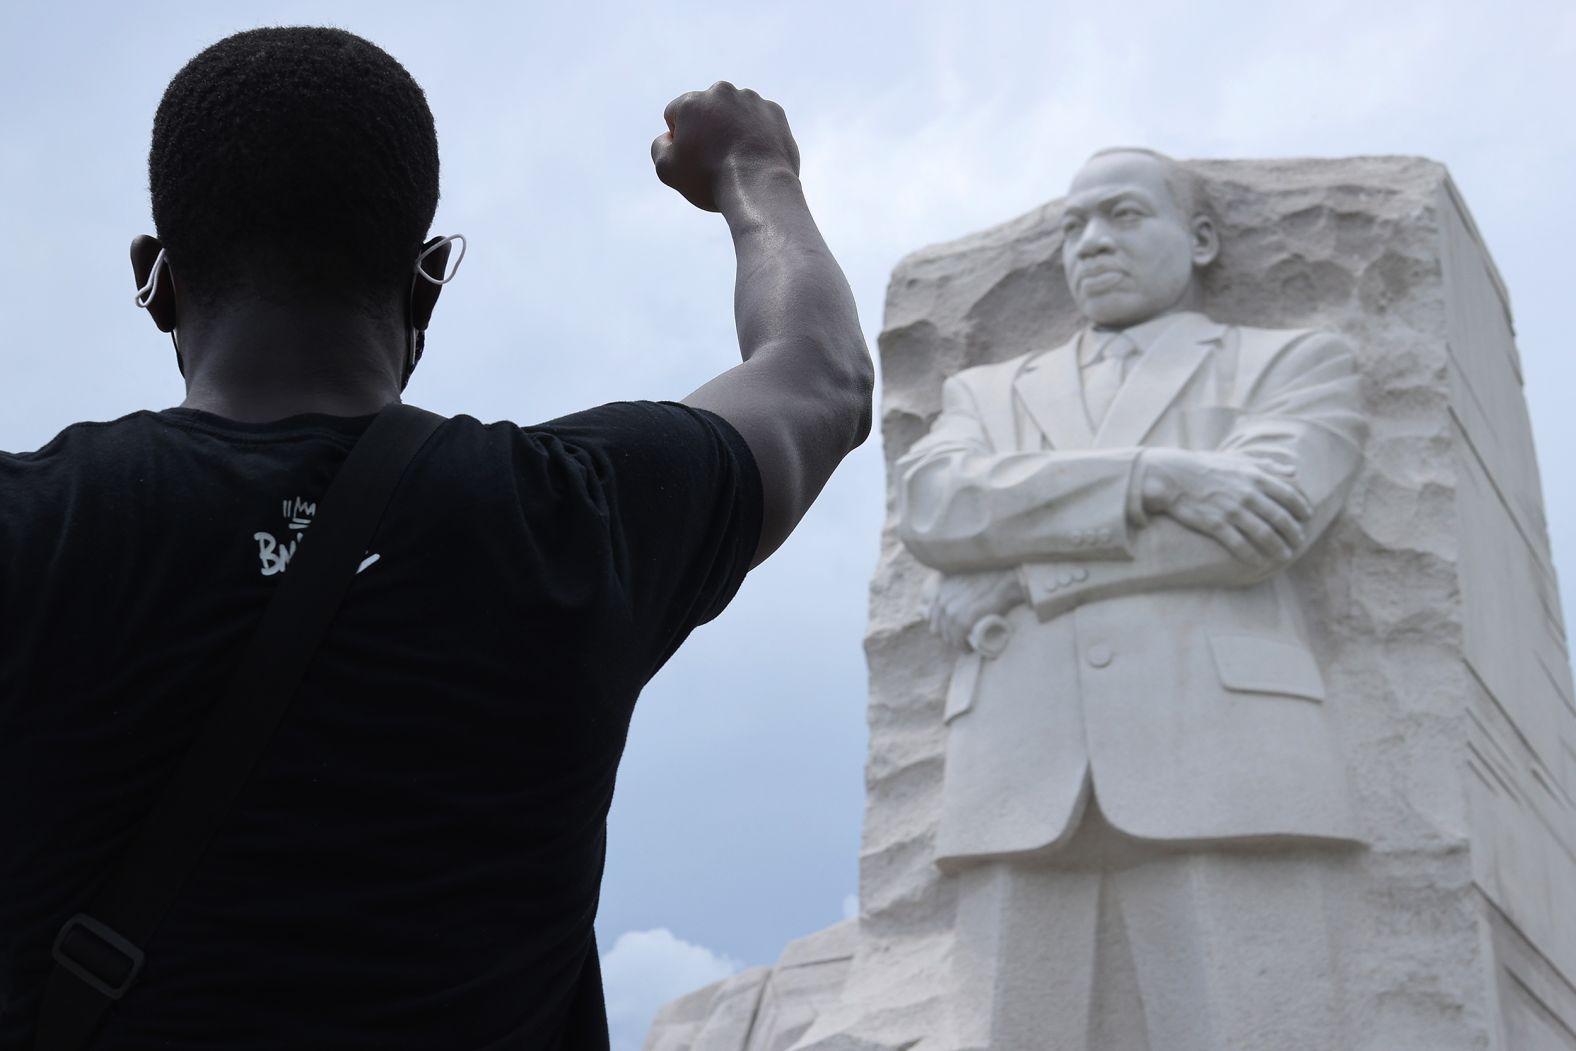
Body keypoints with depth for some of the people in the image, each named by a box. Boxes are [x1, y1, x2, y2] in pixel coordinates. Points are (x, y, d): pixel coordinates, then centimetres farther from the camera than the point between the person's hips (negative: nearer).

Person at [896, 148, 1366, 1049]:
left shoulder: (1300, 363, 19)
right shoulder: (988, 393, 27)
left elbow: (1267, 517, -3)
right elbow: (933, 508, 4)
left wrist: (1023, 577, 0)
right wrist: (1152, 477, -8)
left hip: (1222, 769, -2)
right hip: (1022, 786, 3)